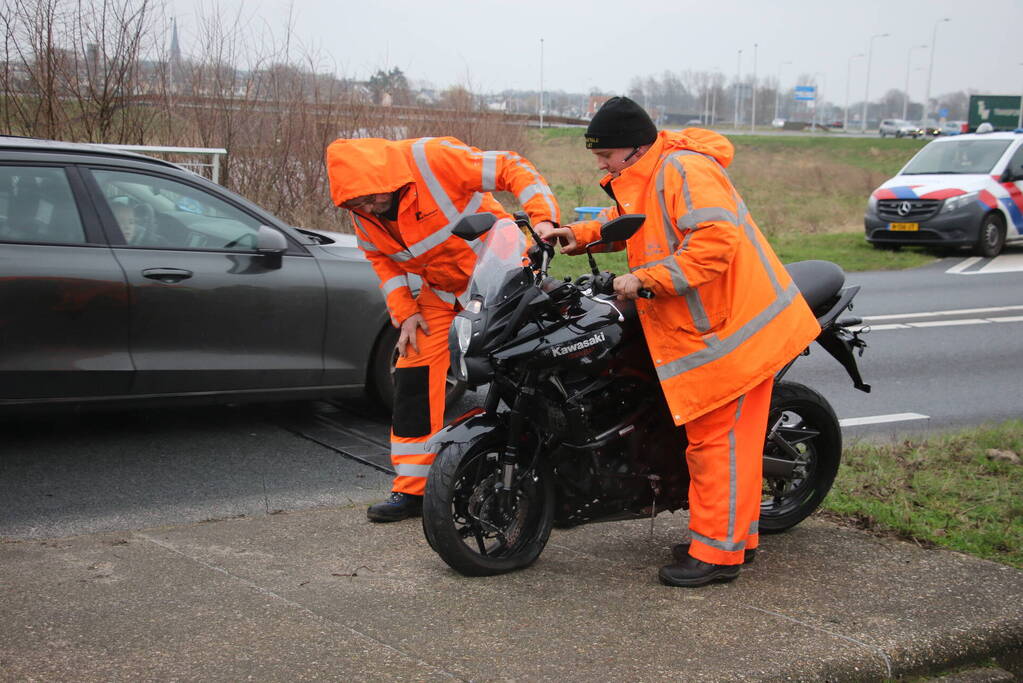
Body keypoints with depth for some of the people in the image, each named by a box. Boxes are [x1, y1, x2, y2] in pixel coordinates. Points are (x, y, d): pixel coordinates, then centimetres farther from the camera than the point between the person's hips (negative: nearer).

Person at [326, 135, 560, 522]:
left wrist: (542, 218, -34)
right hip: (441, 295, 6)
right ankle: (411, 490, 8)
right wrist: (404, 312, 0)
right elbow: (382, 259, 12)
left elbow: (512, 170, -22)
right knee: (412, 381, 0)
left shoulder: (434, 160, -25)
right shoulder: (364, 217, -5)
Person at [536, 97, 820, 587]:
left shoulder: (683, 171, -19)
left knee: (718, 438, -6)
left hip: (733, 327, -11)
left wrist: (645, 280, -27)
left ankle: (717, 552, 1)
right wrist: (578, 234, 9)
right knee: (711, 436, 16)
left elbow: (714, 240, -29)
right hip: (705, 328, 11)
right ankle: (738, 535, 27)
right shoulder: (641, 181, 13)